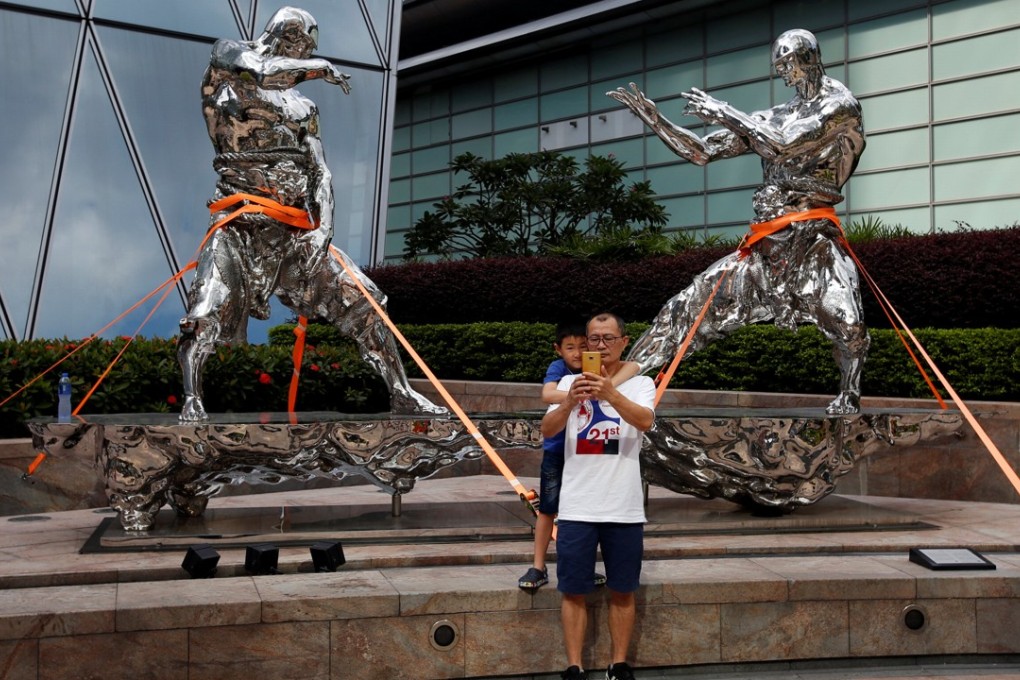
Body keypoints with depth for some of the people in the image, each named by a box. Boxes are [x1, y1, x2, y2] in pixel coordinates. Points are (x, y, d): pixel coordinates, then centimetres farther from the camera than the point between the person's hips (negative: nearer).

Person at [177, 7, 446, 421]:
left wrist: (323, 227, -6)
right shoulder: (227, 57, 10)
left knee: (361, 303, -1)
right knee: (207, 313, -22)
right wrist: (320, 68, -5)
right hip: (242, 226, -4)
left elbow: (320, 172, 11)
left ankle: (401, 394, 4)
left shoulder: (302, 109, 20)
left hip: (297, 231, 4)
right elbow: (258, 70, -15)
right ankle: (192, 400, -13)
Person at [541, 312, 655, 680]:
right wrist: (569, 402, -30)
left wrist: (610, 393, -37)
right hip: (577, 508, 0)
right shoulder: (570, 382, 5)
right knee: (573, 591, 4)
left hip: (624, 509, 0)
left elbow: (645, 420, -19)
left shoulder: (640, 383, 2)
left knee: (622, 591, 10)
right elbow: (547, 429, -9)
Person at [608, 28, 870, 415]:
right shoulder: (768, 120, 17)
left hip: (813, 238, -5)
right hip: (766, 244, 5)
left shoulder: (839, 103, 1)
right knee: (686, 307, 3)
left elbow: (785, 144, -15)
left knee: (846, 324, -29)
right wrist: (653, 118, 5)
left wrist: (723, 113, -7)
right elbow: (701, 152, 15)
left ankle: (849, 397, -1)